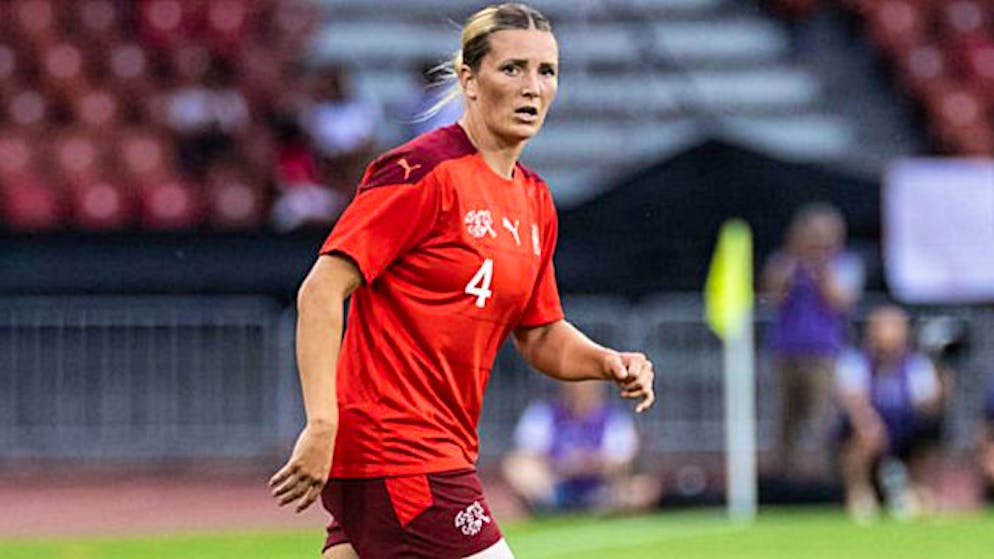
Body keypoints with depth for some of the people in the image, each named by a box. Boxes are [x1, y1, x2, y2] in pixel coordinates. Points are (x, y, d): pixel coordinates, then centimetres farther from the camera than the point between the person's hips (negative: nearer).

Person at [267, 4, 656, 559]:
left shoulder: (535, 200, 14)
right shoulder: (424, 171, -12)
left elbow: (541, 335, 23)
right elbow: (321, 291, -17)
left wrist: (610, 363, 3)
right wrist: (323, 424, -25)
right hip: (393, 447, -9)